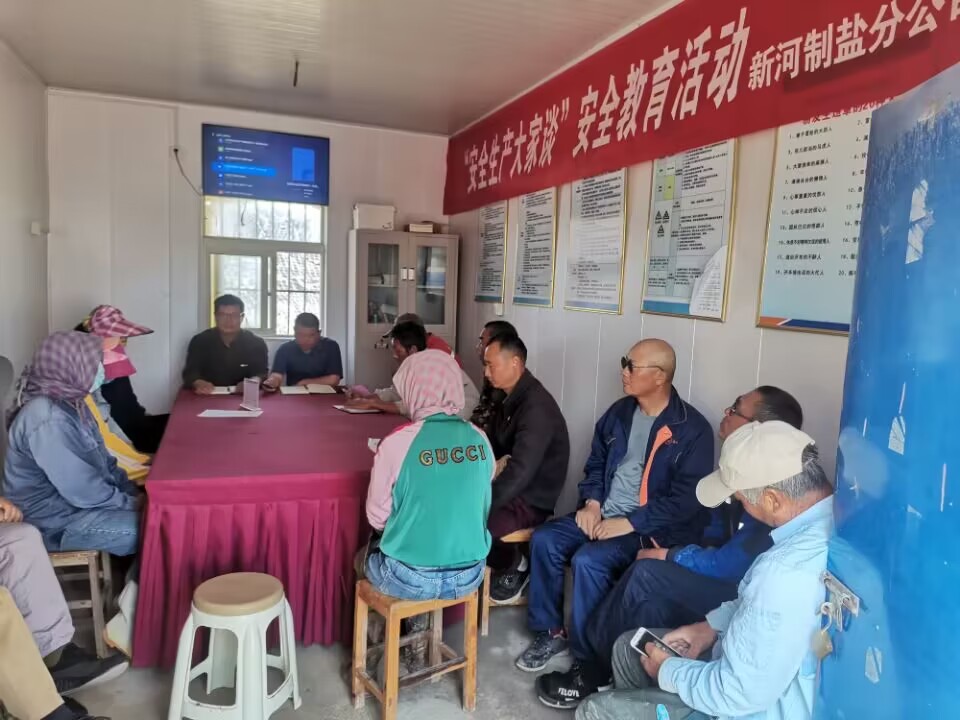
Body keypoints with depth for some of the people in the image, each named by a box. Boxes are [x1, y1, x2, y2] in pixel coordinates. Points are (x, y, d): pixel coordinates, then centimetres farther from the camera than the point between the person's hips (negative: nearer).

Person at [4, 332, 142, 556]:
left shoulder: (69, 402, 2)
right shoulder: (48, 418, -27)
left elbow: (100, 459, 11)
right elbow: (84, 491, -25)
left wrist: (133, 492, 2)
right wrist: (133, 503, -14)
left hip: (75, 498, 9)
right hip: (55, 520, -9)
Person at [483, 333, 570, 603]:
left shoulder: (536, 406, -22)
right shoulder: (509, 399, 9)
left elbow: (520, 472, -29)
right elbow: (490, 447, 17)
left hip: (530, 501, -9)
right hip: (511, 490, 9)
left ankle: (515, 565, 1)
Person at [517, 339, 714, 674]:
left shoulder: (692, 430, -13)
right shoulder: (620, 412, 8)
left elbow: (686, 500, -18)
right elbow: (596, 462, 18)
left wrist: (629, 523, -21)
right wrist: (591, 503, 0)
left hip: (648, 529, -7)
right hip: (603, 514, 7)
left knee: (588, 560, -28)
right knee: (544, 540, -11)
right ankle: (551, 632, 6)